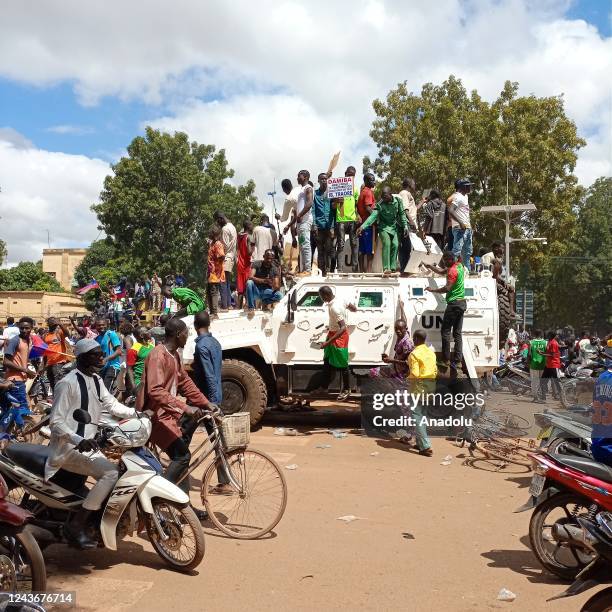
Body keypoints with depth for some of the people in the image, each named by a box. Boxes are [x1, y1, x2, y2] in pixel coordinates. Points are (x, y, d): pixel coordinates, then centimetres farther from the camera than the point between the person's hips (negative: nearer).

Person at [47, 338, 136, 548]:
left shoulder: (96, 380, 12)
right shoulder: (67, 383, -16)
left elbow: (111, 405, 12)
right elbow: (56, 422, -19)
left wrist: (136, 413, -1)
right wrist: (79, 441, -32)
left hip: (89, 445, 10)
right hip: (69, 448, -10)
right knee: (110, 473, -26)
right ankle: (76, 525, -17)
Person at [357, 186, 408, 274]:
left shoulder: (398, 201, -9)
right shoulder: (380, 205, -19)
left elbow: (401, 214, 1)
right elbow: (373, 216, -29)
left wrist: (405, 226, -5)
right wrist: (362, 227, -41)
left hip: (394, 227, 3)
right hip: (384, 227, -3)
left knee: (395, 245, -12)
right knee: (387, 243, -23)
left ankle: (393, 267, -1)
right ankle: (386, 268, -27)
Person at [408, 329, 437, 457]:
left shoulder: (414, 354, -14)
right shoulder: (431, 352, 10)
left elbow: (414, 374, -20)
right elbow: (435, 371, 13)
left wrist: (407, 378, -2)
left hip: (419, 385, -8)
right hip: (431, 385, 8)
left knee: (417, 415, -5)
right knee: (423, 414, 19)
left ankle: (426, 447, -13)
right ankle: (420, 442, 27)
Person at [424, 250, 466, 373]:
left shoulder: (453, 271, -15)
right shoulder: (459, 265, 15)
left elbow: (447, 288, -23)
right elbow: (441, 271, 28)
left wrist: (433, 290, -12)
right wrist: (429, 266, 22)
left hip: (454, 304, -10)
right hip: (462, 303, 10)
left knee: (445, 331, -6)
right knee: (457, 333, 8)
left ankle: (446, 361, -7)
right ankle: (458, 361, 7)